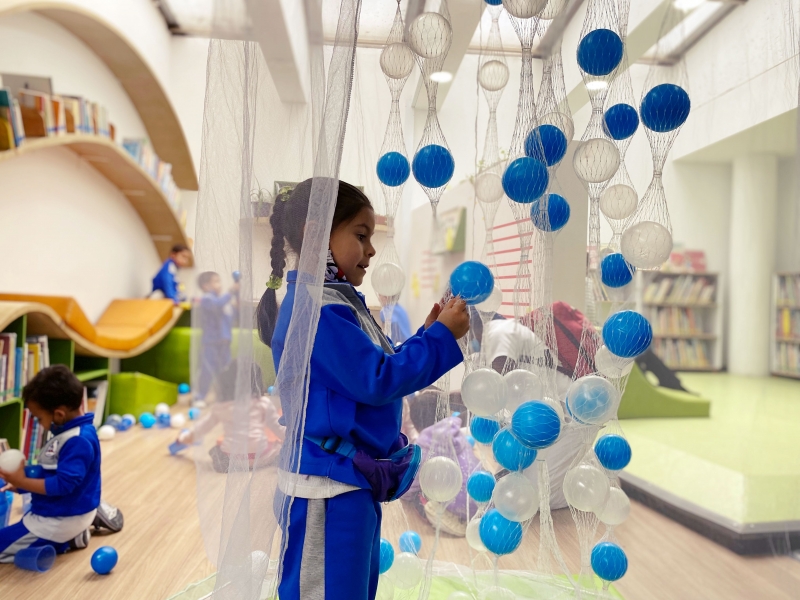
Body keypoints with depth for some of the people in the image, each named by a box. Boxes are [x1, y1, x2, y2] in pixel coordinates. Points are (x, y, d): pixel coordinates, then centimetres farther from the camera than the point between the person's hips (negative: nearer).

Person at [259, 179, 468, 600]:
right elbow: (376, 380, -24)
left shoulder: (338, 301, 12)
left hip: (354, 485, 10)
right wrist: (441, 338, -16)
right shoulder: (315, 307, -21)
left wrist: (428, 333, 6)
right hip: (327, 489, -10)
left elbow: (376, 367, 15)